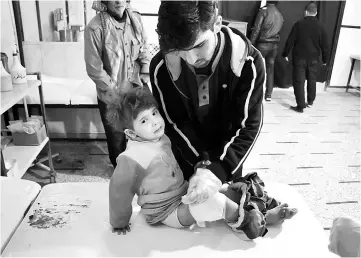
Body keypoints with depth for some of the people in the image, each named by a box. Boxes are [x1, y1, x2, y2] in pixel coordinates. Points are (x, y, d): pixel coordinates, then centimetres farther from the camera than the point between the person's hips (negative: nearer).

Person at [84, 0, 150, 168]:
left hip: (136, 91, 4)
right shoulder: (95, 28, -20)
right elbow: (94, 69, -17)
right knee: (117, 138, 15)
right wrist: (116, 90, -13)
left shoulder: (135, 18, -4)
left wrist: (145, 77, -2)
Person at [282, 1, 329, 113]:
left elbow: (290, 41, -6)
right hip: (313, 59, 3)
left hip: (299, 58, -3)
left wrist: (285, 54, 6)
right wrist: (325, 59, 15)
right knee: (312, 80, 19)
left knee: (299, 82, 0)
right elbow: (325, 45, 3)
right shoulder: (320, 27, -1)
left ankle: (300, 106, -3)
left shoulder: (299, 24, -7)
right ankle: (310, 102, 31)